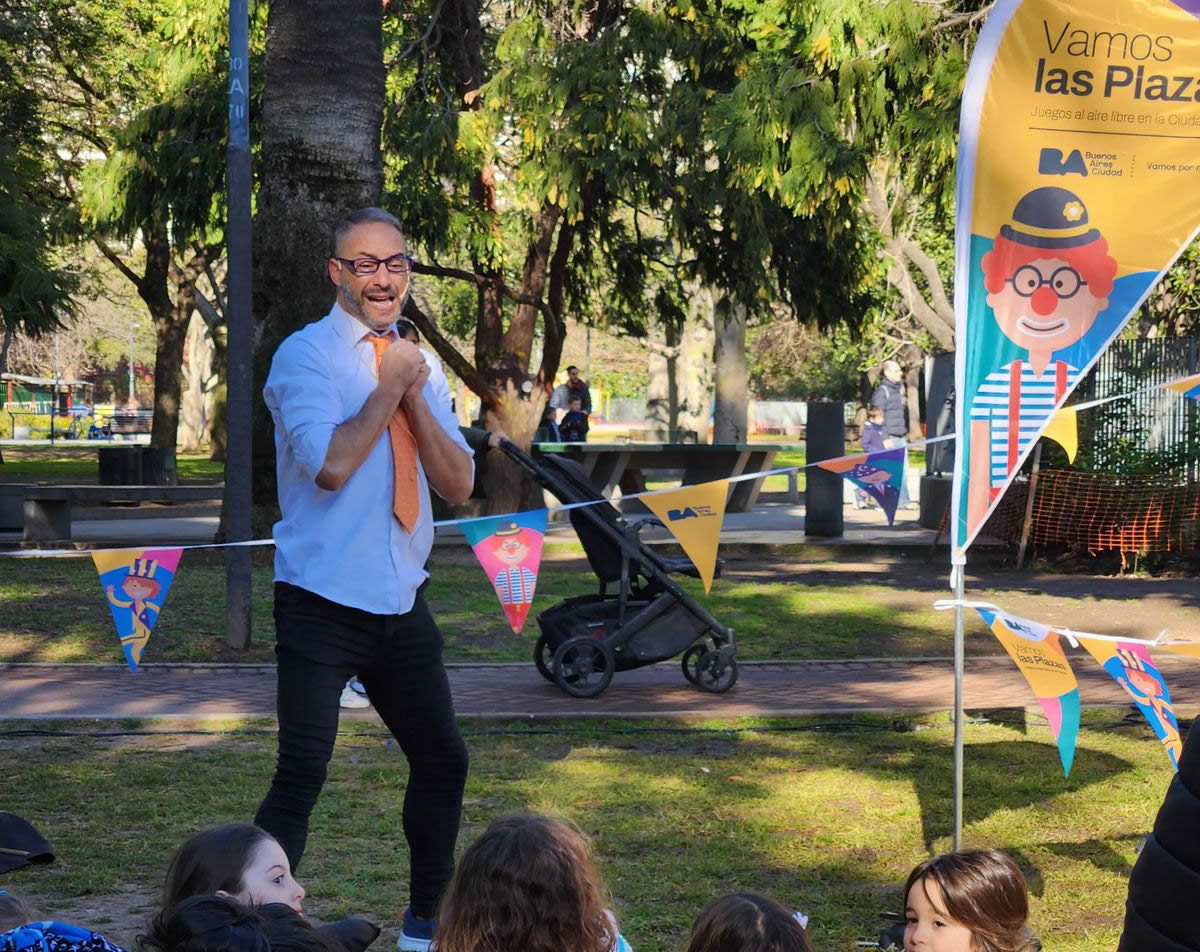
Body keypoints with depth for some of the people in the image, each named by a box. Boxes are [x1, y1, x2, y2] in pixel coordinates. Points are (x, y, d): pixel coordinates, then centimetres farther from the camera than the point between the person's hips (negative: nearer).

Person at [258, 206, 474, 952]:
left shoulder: (414, 363, 11)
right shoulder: (308, 356, -9)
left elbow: (459, 485, 4)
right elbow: (330, 465, -24)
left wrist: (414, 397, -8)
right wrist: (388, 388, -13)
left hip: (401, 603, 7)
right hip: (325, 605, -7)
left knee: (444, 762, 16)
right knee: (302, 777, -13)